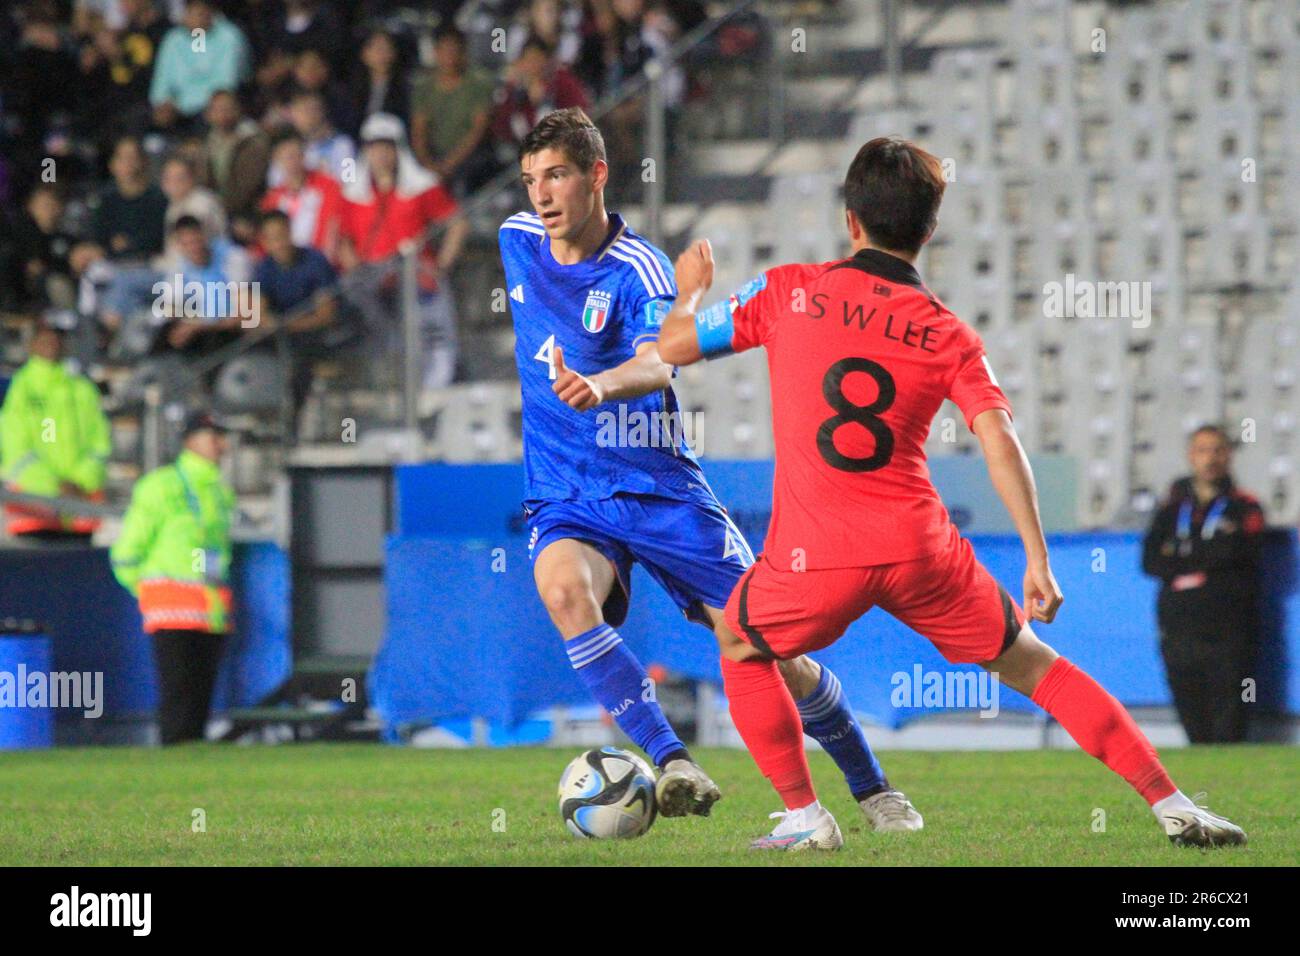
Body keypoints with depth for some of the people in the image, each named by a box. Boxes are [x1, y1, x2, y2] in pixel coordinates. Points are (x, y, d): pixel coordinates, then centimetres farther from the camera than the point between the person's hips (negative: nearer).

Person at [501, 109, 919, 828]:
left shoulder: (638, 270, -12)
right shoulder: (516, 242, 5)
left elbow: (658, 364, -31)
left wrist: (599, 387, -52)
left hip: (659, 487, -3)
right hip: (564, 496, 3)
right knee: (563, 587, -33)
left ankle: (870, 789, 18)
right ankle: (671, 764, -37)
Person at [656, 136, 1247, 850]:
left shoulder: (788, 292, 4)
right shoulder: (948, 335, 7)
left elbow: (671, 347, 10)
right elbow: (1000, 442, -5)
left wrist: (690, 292, 31)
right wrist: (1037, 558, -4)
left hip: (813, 554, -1)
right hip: (920, 549, 1)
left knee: (740, 647, 28)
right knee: (1030, 665, 15)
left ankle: (804, 818, 17)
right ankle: (1171, 806, 8)